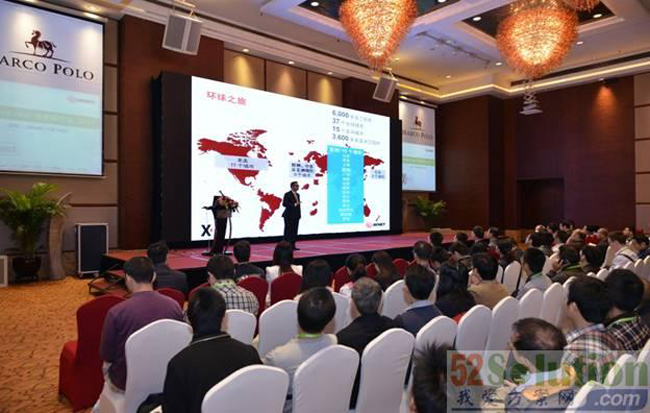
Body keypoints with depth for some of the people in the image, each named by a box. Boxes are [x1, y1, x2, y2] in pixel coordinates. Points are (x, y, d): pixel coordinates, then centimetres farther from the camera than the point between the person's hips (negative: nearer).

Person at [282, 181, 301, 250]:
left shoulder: (298, 194, 16)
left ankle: (292, 245, 11)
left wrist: (299, 215, 11)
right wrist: (294, 204, -20)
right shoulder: (287, 194, -7)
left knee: (294, 231, 6)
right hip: (289, 216, -7)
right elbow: (284, 204, -16)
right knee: (288, 231, -4)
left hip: (296, 216, 7)